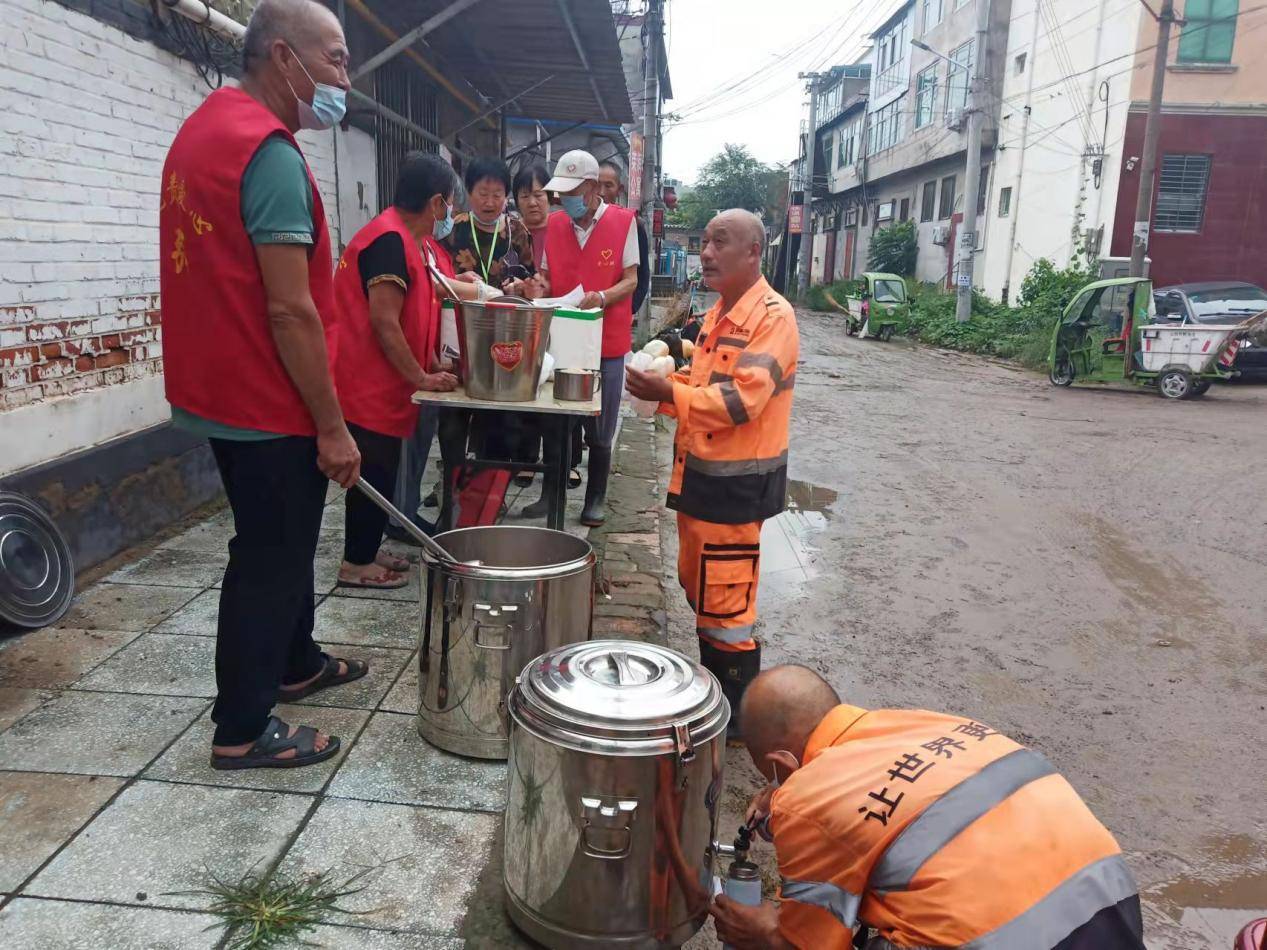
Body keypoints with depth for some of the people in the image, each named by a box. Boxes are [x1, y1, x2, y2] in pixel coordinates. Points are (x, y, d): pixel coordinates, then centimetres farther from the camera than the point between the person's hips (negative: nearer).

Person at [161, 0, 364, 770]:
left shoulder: (203, 129, 13)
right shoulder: (269, 151, -19)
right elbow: (289, 310, -23)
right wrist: (332, 427, -17)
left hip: (220, 391, 10)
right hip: (267, 405, -10)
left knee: (281, 542, 22)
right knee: (270, 559, 2)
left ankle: (296, 664, 39)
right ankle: (243, 730, 16)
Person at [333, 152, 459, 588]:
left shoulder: (404, 239, 14)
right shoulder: (390, 240, -19)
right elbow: (383, 323, -23)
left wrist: (432, 368, 13)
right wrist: (421, 378, -16)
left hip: (379, 386, 10)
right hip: (369, 386, -10)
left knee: (379, 474, 16)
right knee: (375, 475, -1)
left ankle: (365, 551, 27)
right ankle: (356, 564, 10)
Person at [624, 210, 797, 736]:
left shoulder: (773, 316, -15)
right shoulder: (718, 314, 14)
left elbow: (743, 400, -24)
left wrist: (668, 393, -23)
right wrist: (668, 381, 3)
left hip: (737, 483, -9)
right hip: (698, 473, 9)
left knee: (725, 603, -1)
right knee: (698, 589, 19)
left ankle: (738, 717, 15)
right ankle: (710, 689, 36)